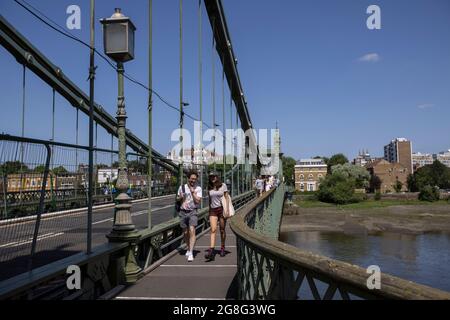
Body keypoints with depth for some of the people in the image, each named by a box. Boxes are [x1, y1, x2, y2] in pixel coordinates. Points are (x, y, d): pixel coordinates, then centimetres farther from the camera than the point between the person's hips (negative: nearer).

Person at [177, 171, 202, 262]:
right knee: (185, 232, 10)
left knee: (192, 231, -17)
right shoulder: (182, 187, 4)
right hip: (183, 212, 3)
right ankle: (188, 248, 35)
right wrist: (180, 197, -5)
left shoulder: (198, 188, -2)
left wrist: (193, 191, -15)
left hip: (193, 212, -3)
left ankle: (191, 253, -16)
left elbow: (198, 201, -10)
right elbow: (177, 198, 17)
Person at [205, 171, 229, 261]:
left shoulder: (223, 185, 1)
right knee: (213, 230, -11)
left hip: (222, 209, -2)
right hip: (213, 210, 2)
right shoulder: (209, 187, 8)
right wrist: (209, 211, 14)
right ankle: (211, 251, -18)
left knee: (222, 230, 6)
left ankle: (222, 248, 23)